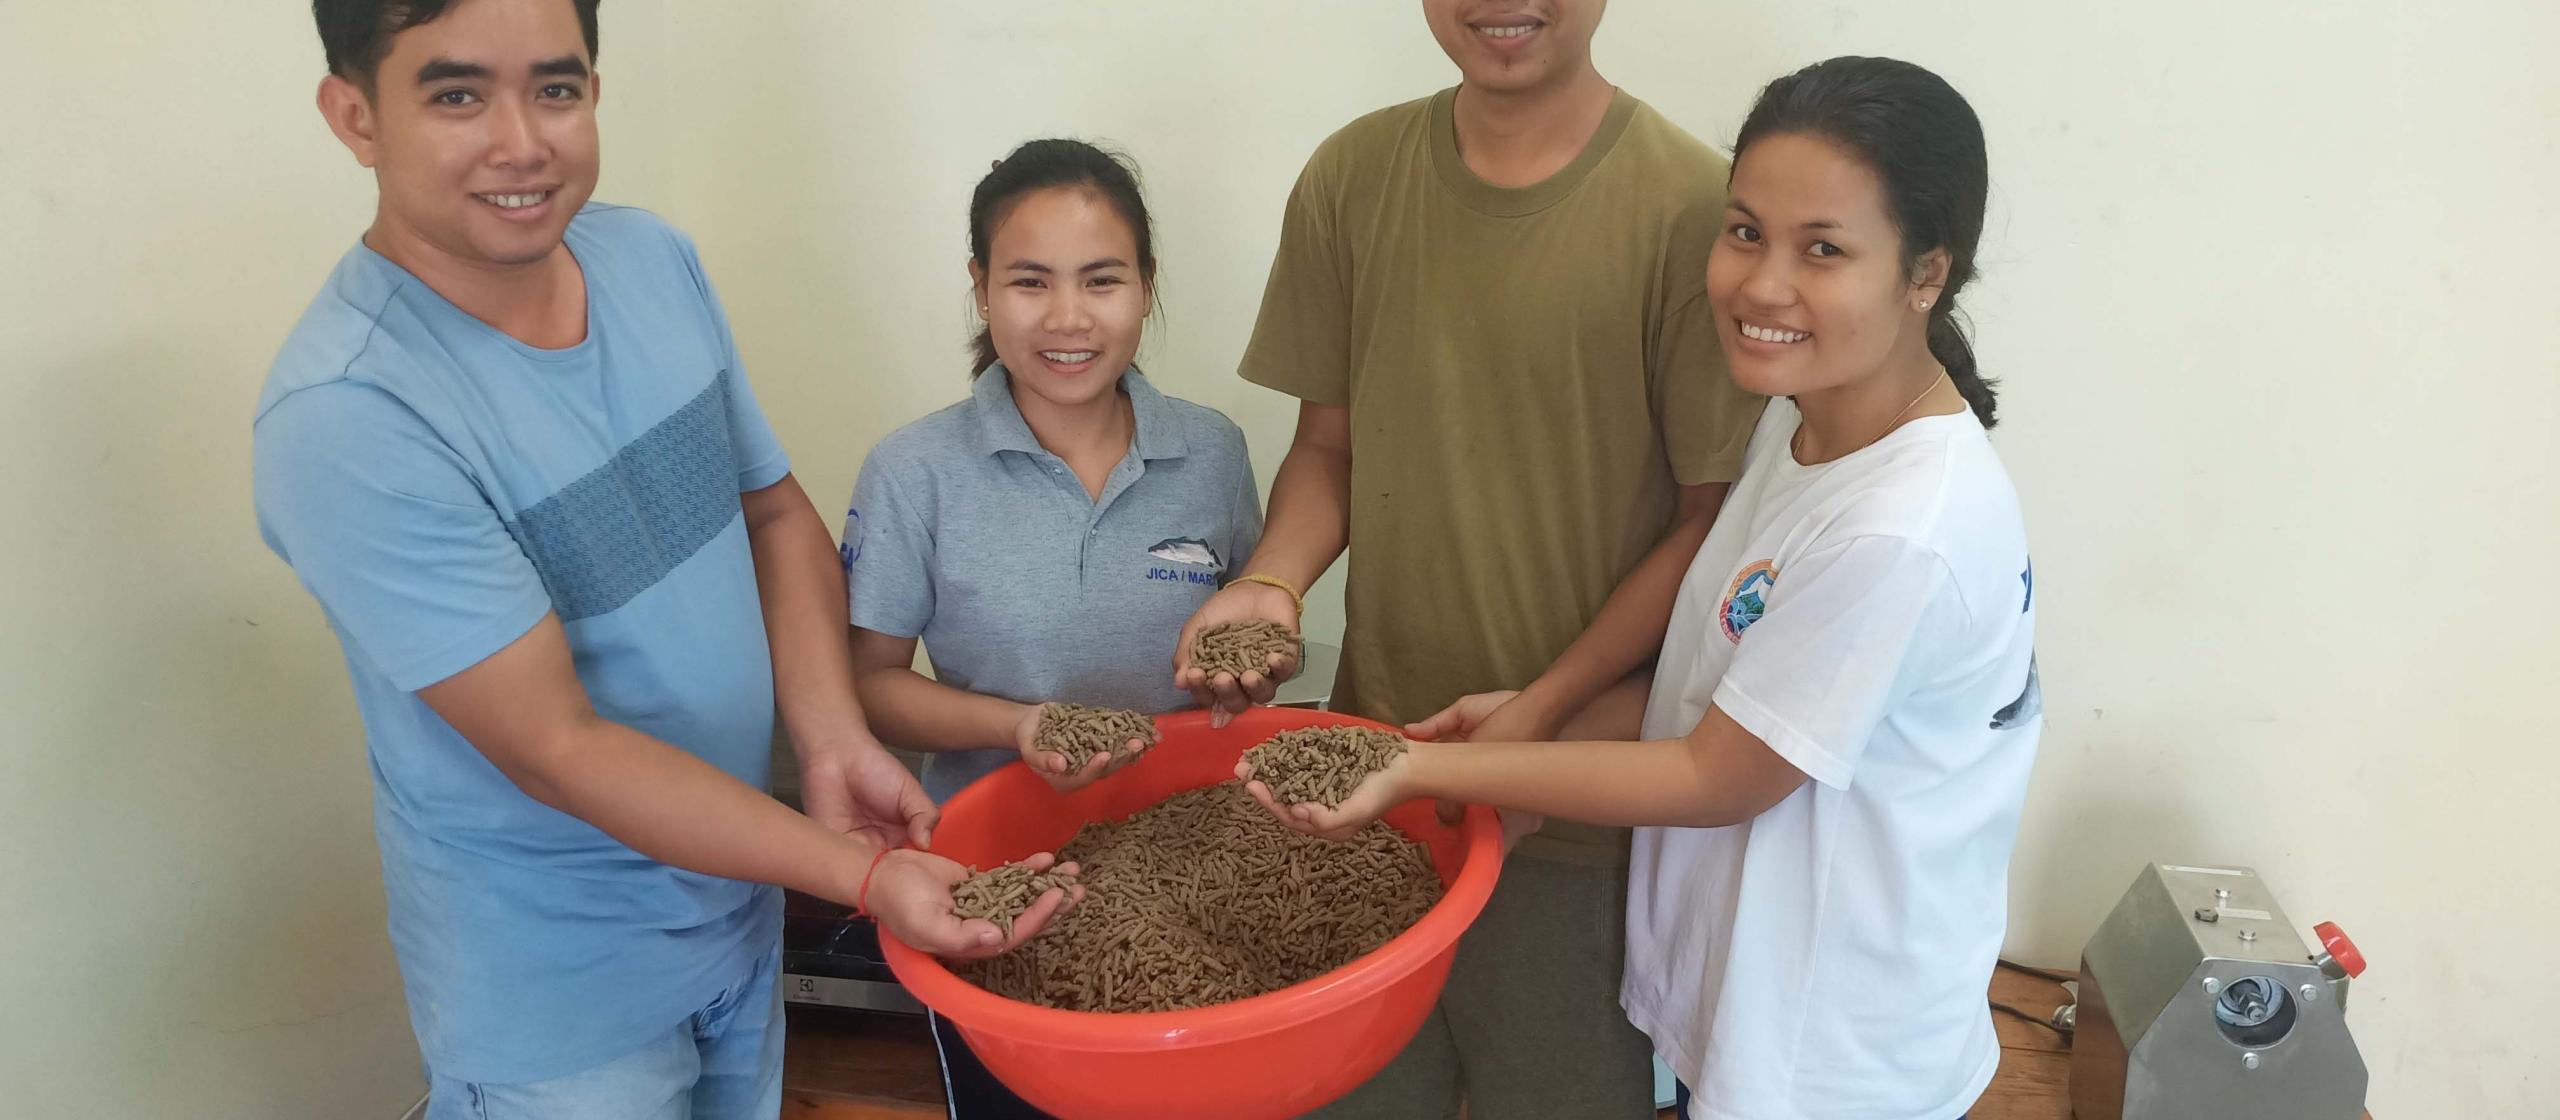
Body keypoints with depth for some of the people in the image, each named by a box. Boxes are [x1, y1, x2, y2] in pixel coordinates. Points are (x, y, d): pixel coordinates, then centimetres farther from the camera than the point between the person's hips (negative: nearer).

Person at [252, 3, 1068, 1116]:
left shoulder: (653, 257, -6)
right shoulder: (346, 418, -26)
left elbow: (775, 511, 3)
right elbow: (557, 748, -25)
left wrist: (832, 744, -12)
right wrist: (861, 873, -28)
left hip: (741, 896, 6)